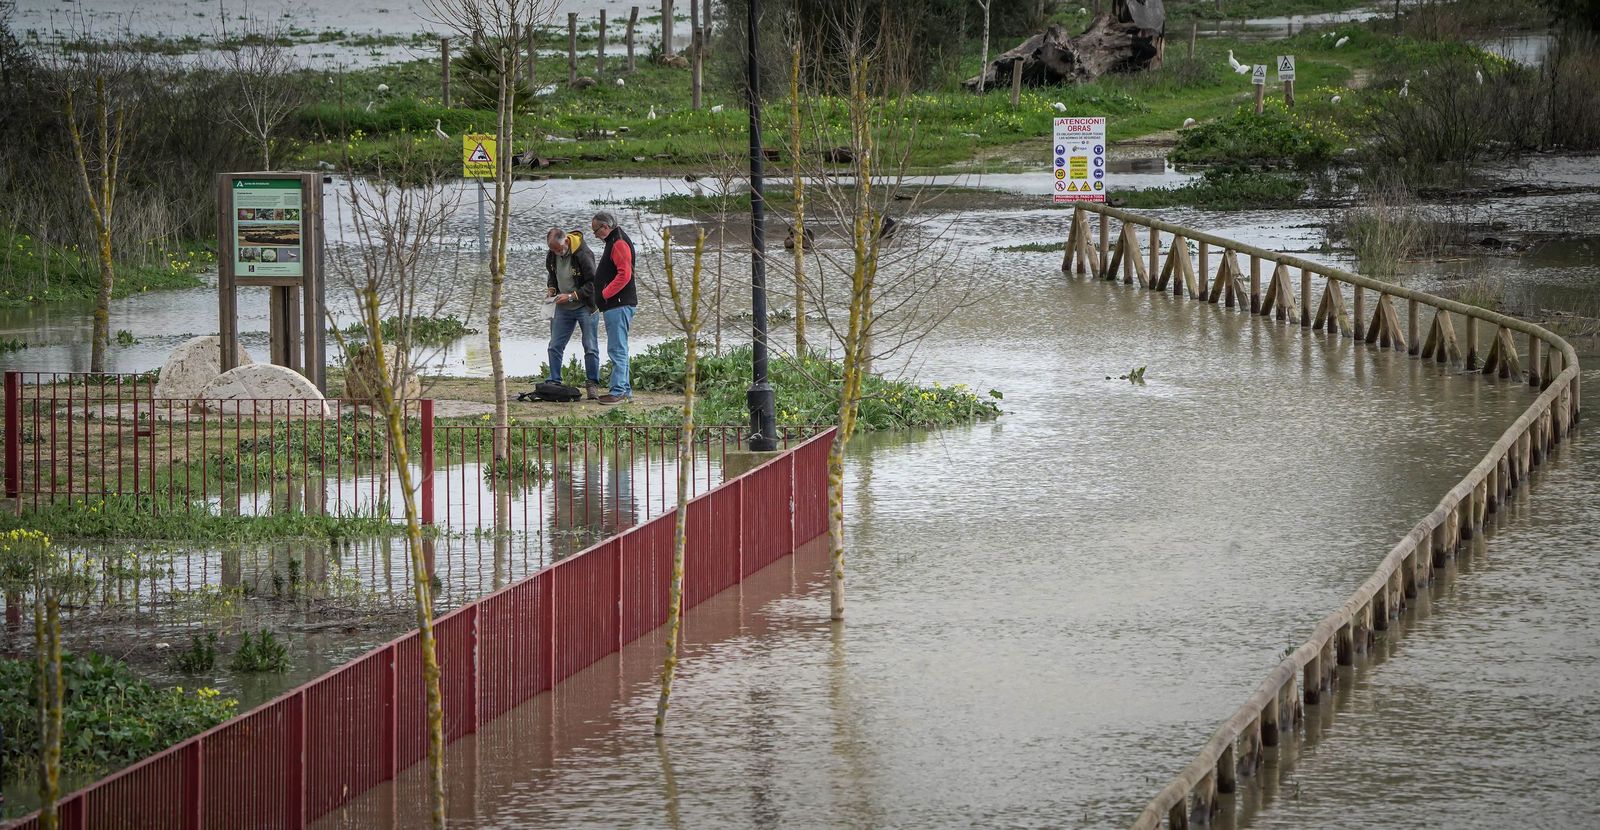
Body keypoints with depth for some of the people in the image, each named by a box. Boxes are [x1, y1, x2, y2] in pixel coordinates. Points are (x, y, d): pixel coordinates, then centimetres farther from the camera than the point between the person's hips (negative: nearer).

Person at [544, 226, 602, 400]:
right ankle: (554, 383, 13)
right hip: (563, 308, 6)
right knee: (555, 346, 5)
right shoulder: (552, 255, -1)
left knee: (590, 348, -1)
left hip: (585, 307, -6)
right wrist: (551, 288, -2)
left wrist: (571, 296, -23)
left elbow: (593, 284, -20)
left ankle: (592, 385, 7)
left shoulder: (583, 254, -22)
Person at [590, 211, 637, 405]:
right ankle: (624, 389, 18)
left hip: (619, 306, -11)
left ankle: (618, 391, -13)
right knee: (617, 349, 14)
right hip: (615, 305, 11)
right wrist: (601, 296, 14)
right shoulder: (614, 242, 20)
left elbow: (624, 274, -22)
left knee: (617, 349, -11)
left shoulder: (619, 244, -13)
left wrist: (604, 294, -17)